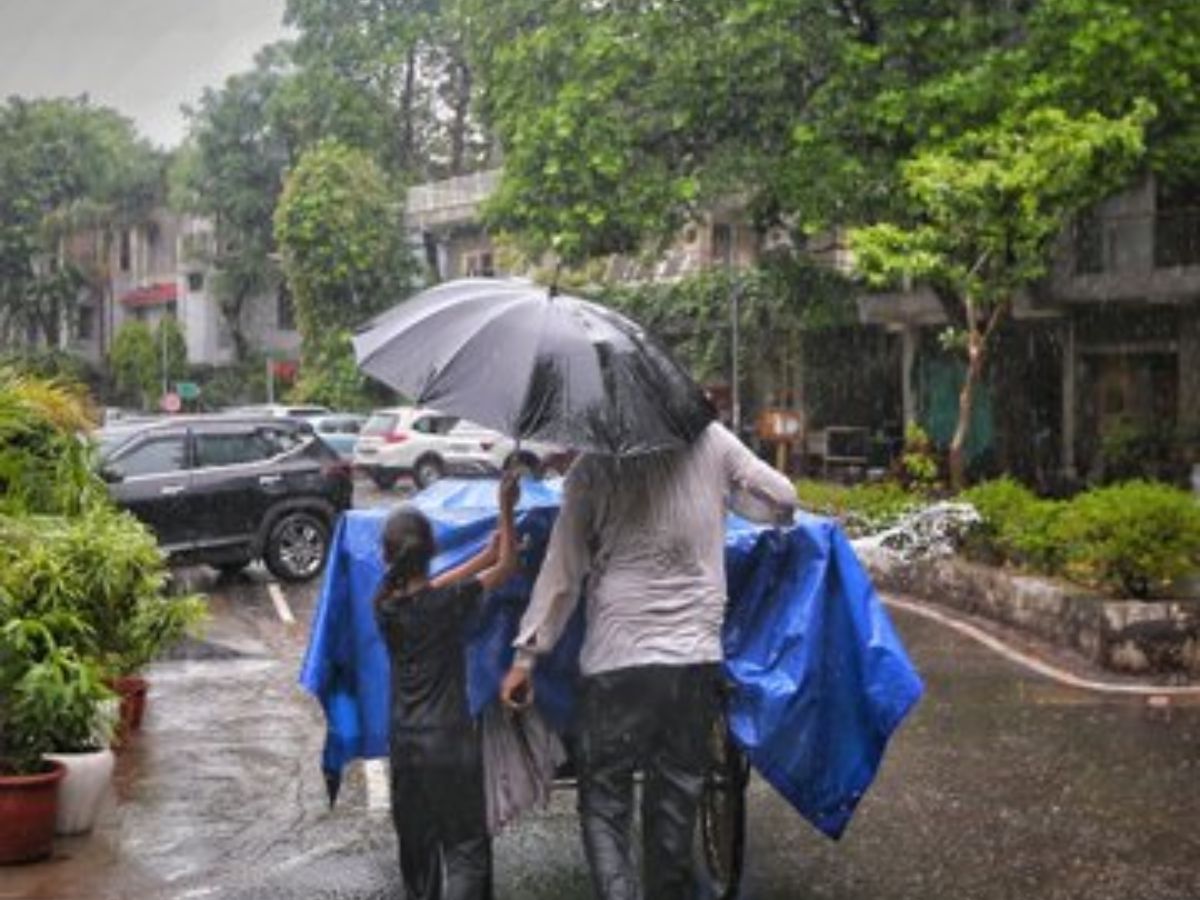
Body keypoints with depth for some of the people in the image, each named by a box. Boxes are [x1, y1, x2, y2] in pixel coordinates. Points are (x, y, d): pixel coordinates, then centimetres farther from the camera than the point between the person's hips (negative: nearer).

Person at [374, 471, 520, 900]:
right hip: (451, 743, -5)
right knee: (466, 849, 0)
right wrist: (506, 508, 2)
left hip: (406, 746, 5)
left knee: (417, 847, 18)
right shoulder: (449, 601, -14)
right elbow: (507, 567, -3)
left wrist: (487, 553, 13)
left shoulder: (385, 605, -2)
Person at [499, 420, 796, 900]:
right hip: (697, 657, 3)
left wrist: (526, 654, 5)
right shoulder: (711, 441, 0)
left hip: (616, 661, -2)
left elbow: (561, 569, -2)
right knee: (676, 804, 15)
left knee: (603, 805, 6)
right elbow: (783, 500, 11)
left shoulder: (591, 468, -4)